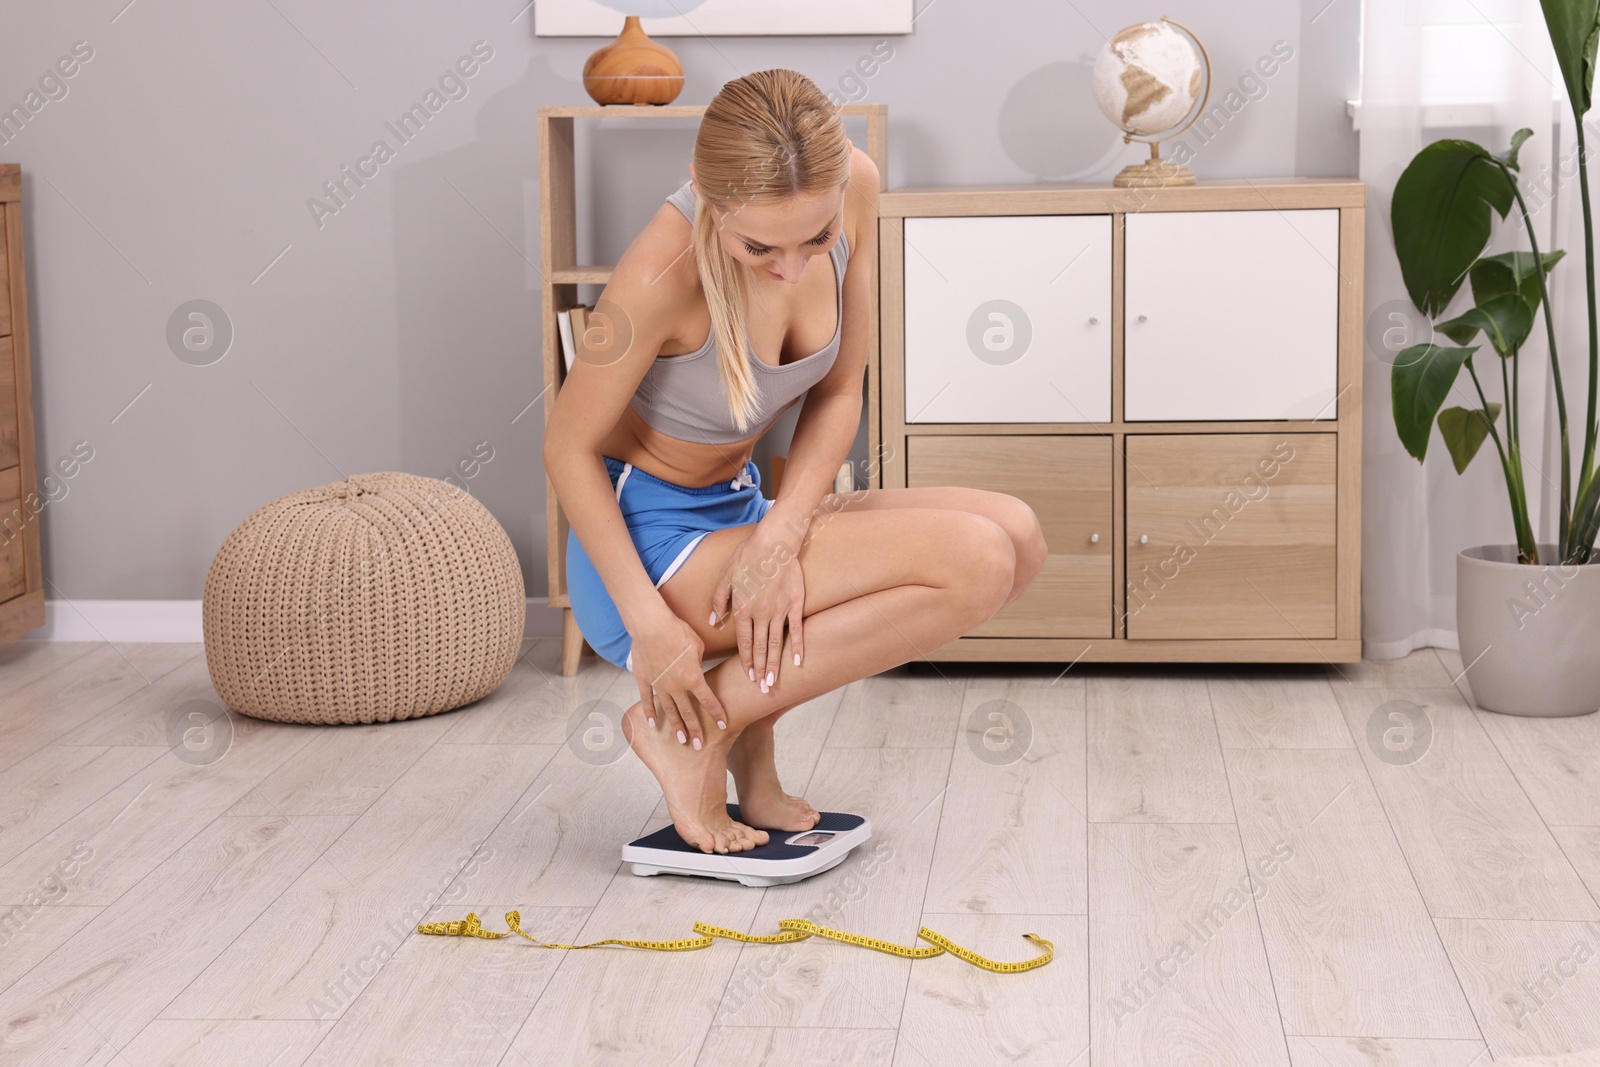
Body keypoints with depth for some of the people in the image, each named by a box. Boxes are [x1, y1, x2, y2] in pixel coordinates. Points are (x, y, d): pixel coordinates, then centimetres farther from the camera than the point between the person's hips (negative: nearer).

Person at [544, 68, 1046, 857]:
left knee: (1015, 535, -7)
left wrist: (782, 534, -17)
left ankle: (748, 712, 1)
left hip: (739, 512, 7)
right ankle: (694, 726, -10)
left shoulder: (852, 186, -11)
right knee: (975, 561, -21)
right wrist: (651, 623, -22)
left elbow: (838, 393, -2)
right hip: (648, 548, -7)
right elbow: (568, 449, -16)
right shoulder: (664, 272, -28)